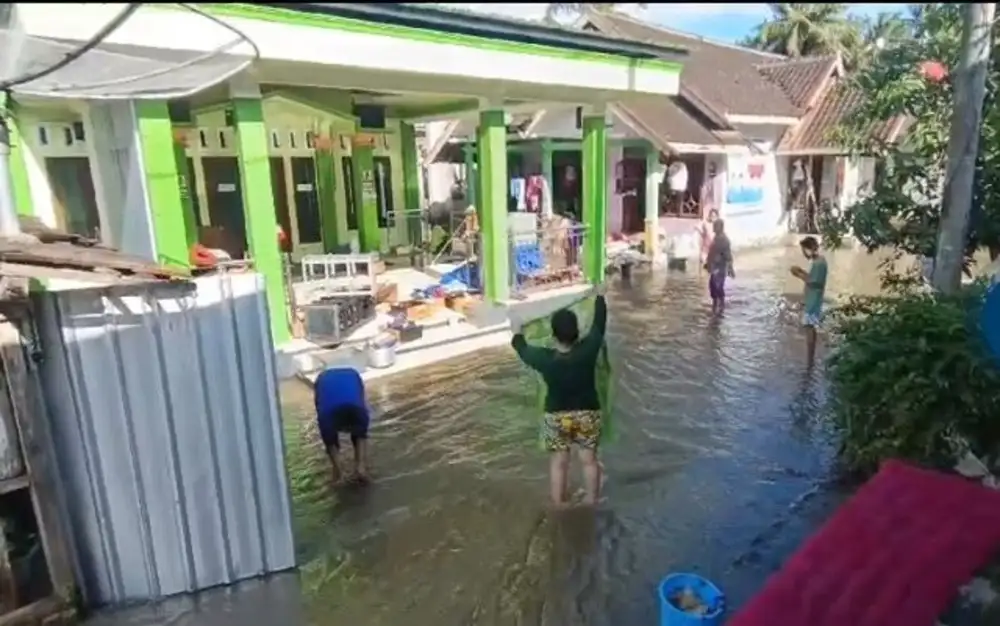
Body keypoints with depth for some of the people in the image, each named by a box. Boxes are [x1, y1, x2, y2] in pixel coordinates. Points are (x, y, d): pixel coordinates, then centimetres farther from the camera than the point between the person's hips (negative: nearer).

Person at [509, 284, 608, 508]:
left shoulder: (545, 358, -21)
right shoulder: (588, 351, -21)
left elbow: (523, 350, -1)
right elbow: (599, 325, -5)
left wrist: (517, 333, 20)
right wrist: (600, 296, 10)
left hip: (556, 416, 0)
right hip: (588, 414, 1)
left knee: (558, 462, 14)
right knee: (589, 459, 17)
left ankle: (558, 505, 26)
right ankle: (591, 500, 31)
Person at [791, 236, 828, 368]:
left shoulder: (819, 263, -21)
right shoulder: (816, 260, 10)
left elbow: (813, 283, -24)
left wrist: (799, 275, -15)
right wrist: (802, 271, 5)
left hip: (813, 302, -10)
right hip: (811, 301, 10)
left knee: (809, 330, -5)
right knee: (810, 330, 15)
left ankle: (809, 362, 1)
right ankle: (810, 360, 24)